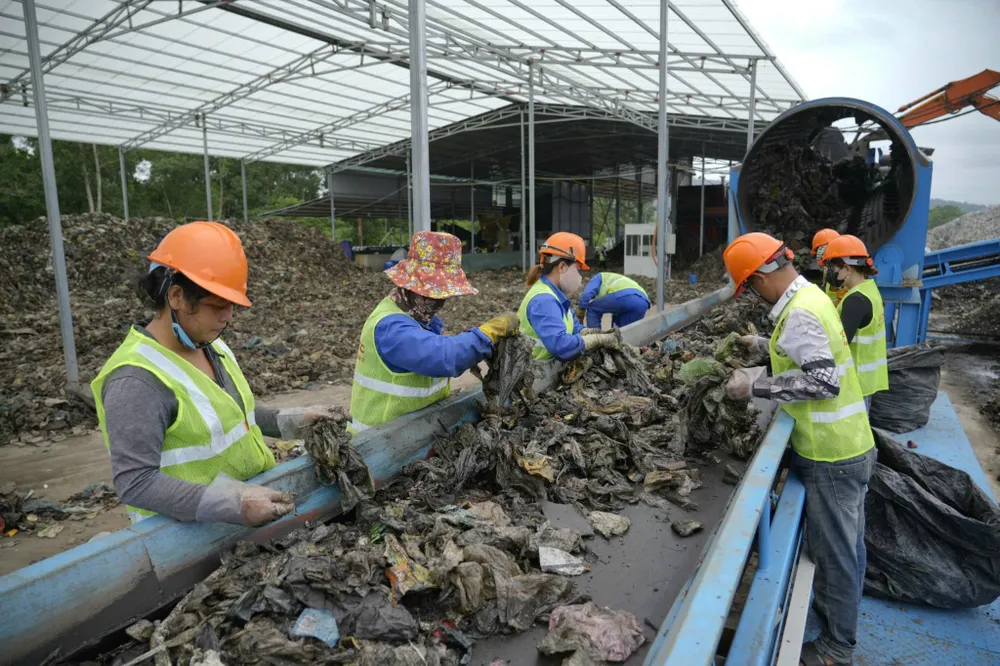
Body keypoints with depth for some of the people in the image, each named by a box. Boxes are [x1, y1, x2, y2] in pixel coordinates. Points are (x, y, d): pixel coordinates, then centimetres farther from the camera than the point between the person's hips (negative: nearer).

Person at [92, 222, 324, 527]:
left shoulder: (212, 346, 6)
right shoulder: (137, 380, -20)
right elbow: (135, 483, -22)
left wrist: (290, 421, 8)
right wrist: (233, 504, -30)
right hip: (191, 532, -6)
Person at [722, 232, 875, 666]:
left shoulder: (799, 315, -24)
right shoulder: (810, 296, 7)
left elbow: (822, 381, -30)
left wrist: (756, 385, -25)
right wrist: (765, 345, 22)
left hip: (831, 455, -10)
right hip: (848, 445, 10)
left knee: (834, 549, 6)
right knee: (846, 541, 25)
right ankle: (839, 610, 45)